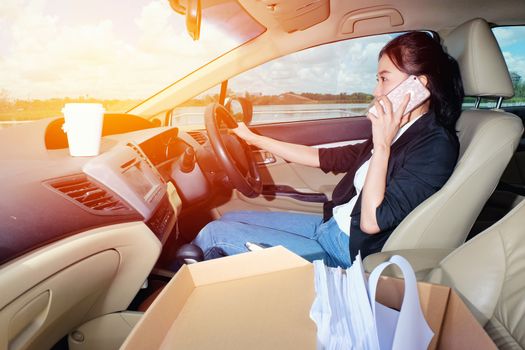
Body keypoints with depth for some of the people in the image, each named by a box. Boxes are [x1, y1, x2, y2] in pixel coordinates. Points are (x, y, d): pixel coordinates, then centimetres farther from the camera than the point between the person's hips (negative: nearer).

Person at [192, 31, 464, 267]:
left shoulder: (436, 145, -19)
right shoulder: (397, 132, 6)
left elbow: (371, 222, -25)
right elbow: (323, 158, 10)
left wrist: (382, 147, -24)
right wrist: (254, 139, 14)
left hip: (348, 254, -8)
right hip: (329, 225, 8)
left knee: (215, 233, -7)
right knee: (230, 219, 11)